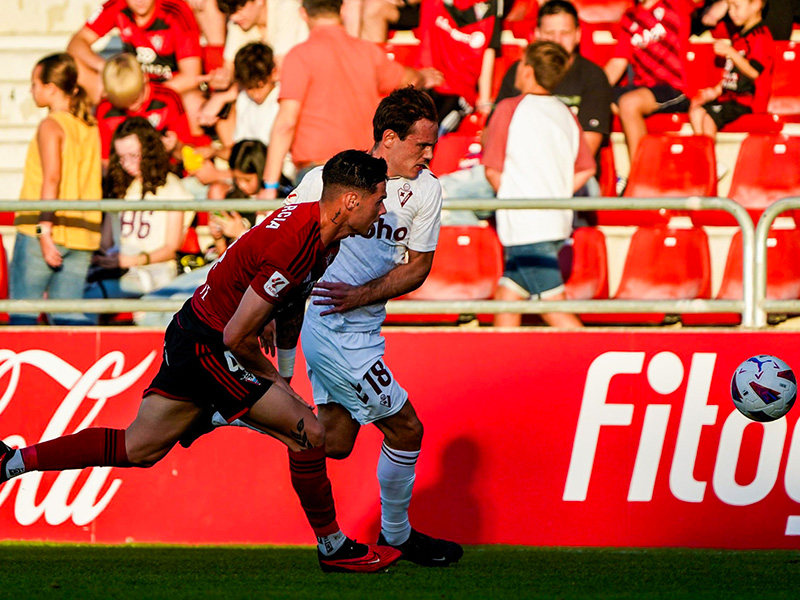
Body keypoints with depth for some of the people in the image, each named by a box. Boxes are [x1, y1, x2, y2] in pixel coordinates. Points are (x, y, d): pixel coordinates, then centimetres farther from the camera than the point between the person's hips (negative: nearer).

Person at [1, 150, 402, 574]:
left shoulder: (313, 224, 2)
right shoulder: (293, 248, -28)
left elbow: (290, 304, 20)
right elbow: (237, 336, -24)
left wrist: (283, 374, 22)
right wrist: (272, 378, -7)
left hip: (192, 337, 9)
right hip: (209, 345, -9)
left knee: (137, 449, 14)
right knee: (308, 433, -8)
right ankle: (333, 547, 6)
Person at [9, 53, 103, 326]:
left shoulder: (51, 126, -8)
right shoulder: (90, 127, 12)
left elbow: (51, 179, -17)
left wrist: (44, 231, -21)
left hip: (43, 233, -6)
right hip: (82, 236, 6)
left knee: (21, 313, -1)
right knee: (70, 316, 5)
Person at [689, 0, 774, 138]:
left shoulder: (761, 36, -12)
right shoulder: (739, 36, 18)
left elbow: (754, 72, -21)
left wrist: (730, 52, -24)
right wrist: (716, 90, 12)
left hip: (747, 100, -9)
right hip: (730, 95, 9)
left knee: (709, 116, -25)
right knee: (696, 111, -6)